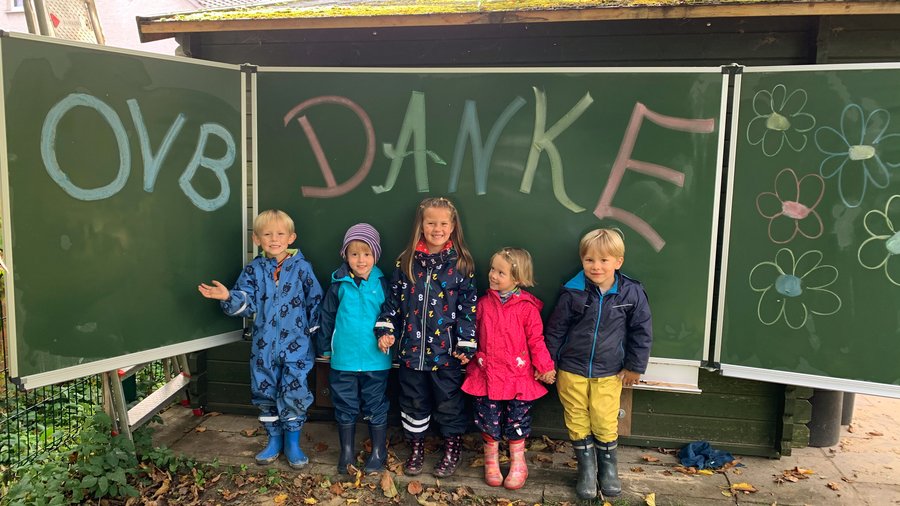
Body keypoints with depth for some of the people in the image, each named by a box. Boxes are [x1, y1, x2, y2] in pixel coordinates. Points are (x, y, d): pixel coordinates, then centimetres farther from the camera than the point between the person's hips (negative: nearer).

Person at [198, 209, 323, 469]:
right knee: (265, 394, 12)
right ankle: (274, 439, 31)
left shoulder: (302, 268, -4)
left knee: (294, 394, -3)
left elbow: (315, 303, 1)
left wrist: (315, 335, 2)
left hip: (295, 345, -3)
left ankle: (292, 442, 18)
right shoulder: (253, 270, 2)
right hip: (263, 346, 3)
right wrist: (228, 297, -25)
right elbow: (246, 304, -5)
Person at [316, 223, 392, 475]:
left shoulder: (382, 284, -4)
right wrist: (325, 347, 12)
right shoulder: (338, 285, -2)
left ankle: (378, 454, 26)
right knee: (345, 408, 13)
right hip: (343, 360, 1)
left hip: (375, 360, -1)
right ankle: (346, 453, 28)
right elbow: (327, 318, 7)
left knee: (376, 409, 11)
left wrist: (388, 336, -13)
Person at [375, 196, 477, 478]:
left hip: (446, 349, -2)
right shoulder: (406, 262, 1)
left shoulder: (461, 264, -5)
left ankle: (452, 450, 31)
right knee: (413, 401, 15)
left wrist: (466, 343, -9)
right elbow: (394, 298, 7)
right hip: (411, 347, 2)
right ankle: (416, 448, 34)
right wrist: (385, 328, -2)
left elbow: (468, 306, -5)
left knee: (449, 401, 11)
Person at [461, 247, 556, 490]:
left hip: (518, 375, -2)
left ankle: (518, 463, 31)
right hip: (487, 374, 3)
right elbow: (474, 334, 12)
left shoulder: (527, 307, -9)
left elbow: (536, 340, -6)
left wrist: (545, 367, -6)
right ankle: (491, 461, 32)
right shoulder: (484, 303, 2)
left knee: (516, 422, 10)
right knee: (488, 421, 10)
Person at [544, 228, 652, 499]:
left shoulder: (632, 293, -10)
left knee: (605, 423, 7)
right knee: (577, 422, 11)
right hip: (571, 371, 1)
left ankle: (609, 467, 33)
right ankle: (586, 469, 31)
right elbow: (555, 329, -1)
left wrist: (634, 366, 4)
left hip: (609, 373, 0)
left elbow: (641, 332, 2)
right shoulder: (572, 292, -11)